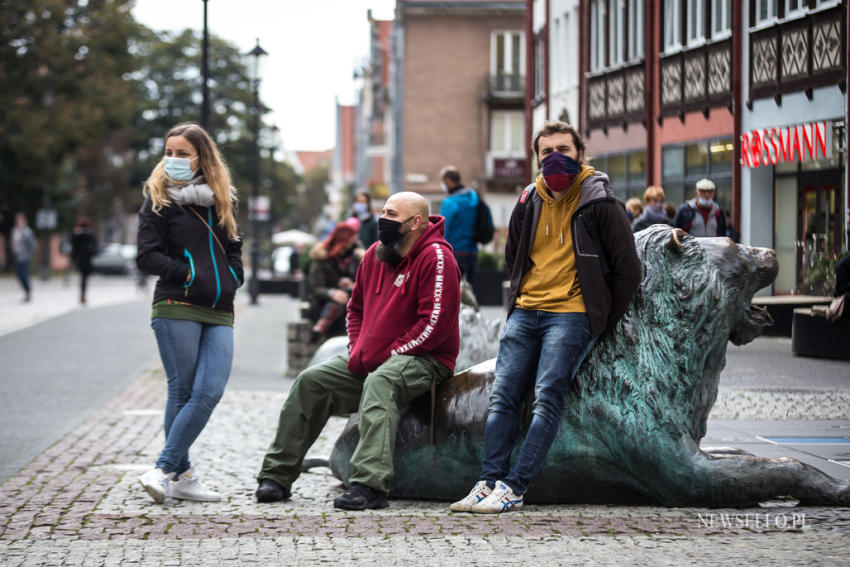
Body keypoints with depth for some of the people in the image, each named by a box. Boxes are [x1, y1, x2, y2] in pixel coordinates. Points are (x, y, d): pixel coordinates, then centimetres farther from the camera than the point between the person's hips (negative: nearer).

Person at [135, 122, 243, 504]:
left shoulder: (222, 199, 17)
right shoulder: (159, 200, 4)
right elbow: (147, 257, -3)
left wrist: (232, 280, 8)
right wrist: (190, 275, -10)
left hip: (219, 313, 4)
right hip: (176, 308, -4)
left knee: (210, 392, -10)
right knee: (182, 392, -4)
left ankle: (164, 469, -8)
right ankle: (181, 475, 4)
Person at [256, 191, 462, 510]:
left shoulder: (436, 257, -14)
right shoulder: (375, 254, 11)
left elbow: (435, 323, -20)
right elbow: (357, 306, 24)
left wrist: (388, 355, -18)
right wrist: (357, 350, 5)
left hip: (425, 360, -8)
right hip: (370, 361, 8)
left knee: (378, 383, -38)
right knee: (311, 382, -5)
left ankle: (369, 485, -47)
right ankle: (277, 475, 0)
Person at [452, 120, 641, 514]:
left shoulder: (599, 204, -4)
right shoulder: (529, 204, 12)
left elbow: (627, 269, -1)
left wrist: (601, 322, -1)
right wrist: (519, 306, 16)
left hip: (571, 314, -6)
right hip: (525, 313, 6)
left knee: (547, 396, -17)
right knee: (503, 396, -5)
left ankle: (514, 488, -21)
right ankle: (488, 482, -8)